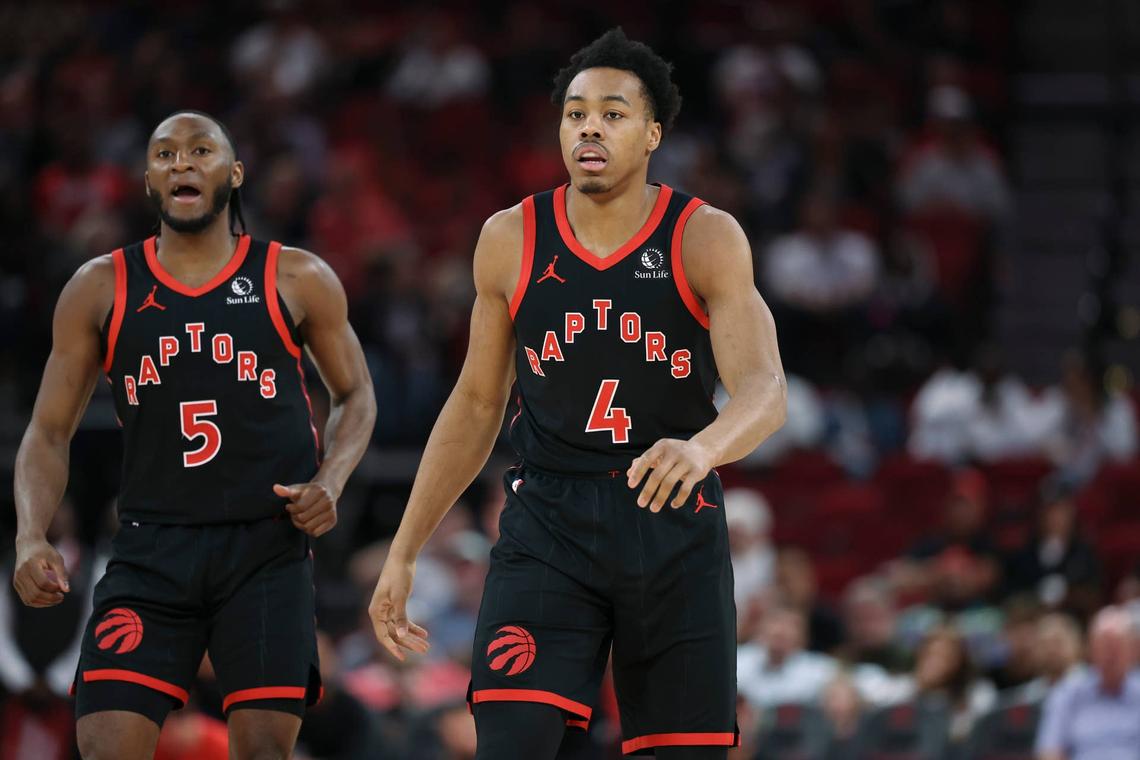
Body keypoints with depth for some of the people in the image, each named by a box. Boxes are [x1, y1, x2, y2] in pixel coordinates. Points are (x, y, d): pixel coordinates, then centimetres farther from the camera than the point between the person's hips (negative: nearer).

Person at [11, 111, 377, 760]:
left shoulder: (297, 281, 4)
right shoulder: (101, 289, 6)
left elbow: (356, 397, 17)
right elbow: (50, 432, 8)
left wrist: (330, 482, -4)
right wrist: (31, 539, -9)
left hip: (267, 551, -1)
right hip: (151, 550, 1)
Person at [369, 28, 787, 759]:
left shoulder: (706, 239, -8)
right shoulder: (511, 240, 0)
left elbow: (764, 390, -20)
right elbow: (476, 404, 11)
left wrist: (701, 448, -44)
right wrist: (403, 554, 8)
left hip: (676, 532, -1)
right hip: (548, 527, 1)